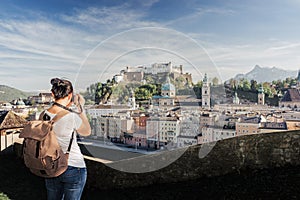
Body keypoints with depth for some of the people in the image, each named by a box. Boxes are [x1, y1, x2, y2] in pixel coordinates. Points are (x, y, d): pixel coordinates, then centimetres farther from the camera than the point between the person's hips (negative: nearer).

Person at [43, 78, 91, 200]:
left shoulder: (44, 115, -7)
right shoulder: (72, 117, -23)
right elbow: (87, 132, -4)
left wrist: (67, 107, 12)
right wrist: (80, 107, -4)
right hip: (74, 168, -5)